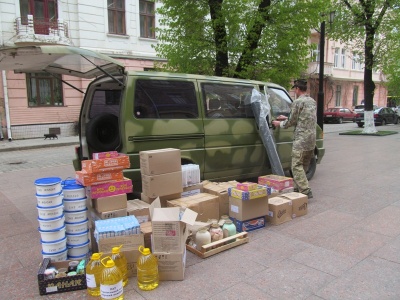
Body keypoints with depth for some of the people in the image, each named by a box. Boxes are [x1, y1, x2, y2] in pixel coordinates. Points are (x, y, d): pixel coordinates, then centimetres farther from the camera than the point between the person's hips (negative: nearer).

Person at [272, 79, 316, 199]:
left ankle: (305, 191, -13)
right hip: (312, 139, 9)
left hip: (301, 140, -9)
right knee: (304, 165, 15)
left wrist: (280, 124, 12)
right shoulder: (313, 101, 16)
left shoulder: (297, 102, -10)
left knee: (297, 166, -7)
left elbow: (292, 122, -6)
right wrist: (286, 118, 30)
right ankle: (301, 187, 23)